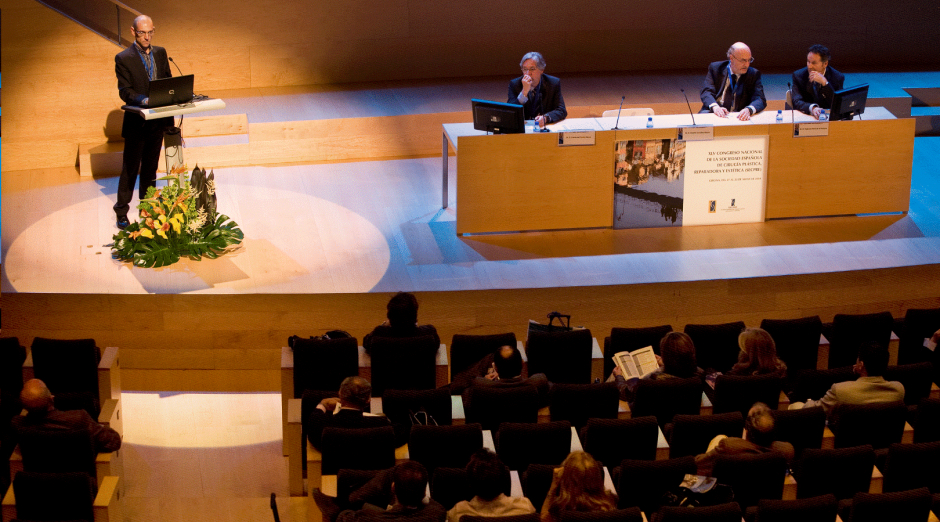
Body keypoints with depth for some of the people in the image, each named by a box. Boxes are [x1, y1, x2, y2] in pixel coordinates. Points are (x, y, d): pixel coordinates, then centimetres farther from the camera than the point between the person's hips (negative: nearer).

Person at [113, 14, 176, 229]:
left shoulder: (160, 53, 7)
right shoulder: (124, 58, -10)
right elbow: (125, 91, -15)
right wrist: (144, 100, -32)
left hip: (157, 122, 5)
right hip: (136, 123, -5)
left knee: (150, 167, 16)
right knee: (130, 168, 0)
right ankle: (122, 212, 7)